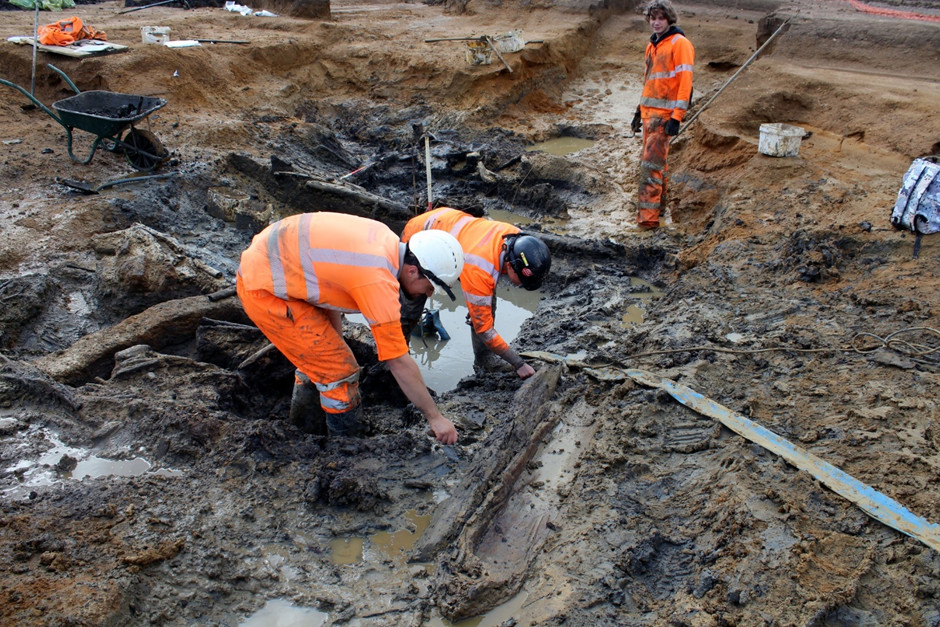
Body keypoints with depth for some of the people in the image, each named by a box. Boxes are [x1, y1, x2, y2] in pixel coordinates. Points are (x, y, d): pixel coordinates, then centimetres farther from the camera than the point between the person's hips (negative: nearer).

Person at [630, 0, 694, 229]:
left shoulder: (679, 43, -8)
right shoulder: (652, 45, 18)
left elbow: (685, 80, -14)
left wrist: (677, 117, -20)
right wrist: (640, 110, 21)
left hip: (664, 113, -8)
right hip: (649, 111, 8)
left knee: (651, 163, -13)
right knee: (653, 158, 13)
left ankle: (648, 216, -14)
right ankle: (660, 199, 26)